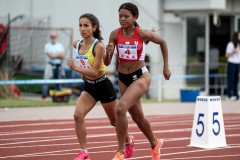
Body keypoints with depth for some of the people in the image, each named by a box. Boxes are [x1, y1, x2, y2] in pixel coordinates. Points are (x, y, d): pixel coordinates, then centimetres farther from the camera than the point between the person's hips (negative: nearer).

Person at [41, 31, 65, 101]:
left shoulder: (60, 45, 13)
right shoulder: (47, 46, 1)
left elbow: (62, 56, 0)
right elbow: (50, 55, -12)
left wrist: (54, 55, -12)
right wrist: (58, 55, -5)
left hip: (58, 66, 4)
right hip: (50, 65, -4)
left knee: (58, 82, 8)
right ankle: (44, 97, -12)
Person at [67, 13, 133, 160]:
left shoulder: (99, 46, -23)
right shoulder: (77, 44, -5)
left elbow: (95, 72, -26)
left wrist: (75, 68, -31)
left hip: (103, 86, -5)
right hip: (89, 87, 5)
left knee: (114, 120, 14)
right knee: (78, 115, -17)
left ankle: (129, 141, 43)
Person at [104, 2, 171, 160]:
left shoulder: (143, 34, -15)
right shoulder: (115, 34, -9)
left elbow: (163, 42, 5)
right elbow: (107, 63, -5)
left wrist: (166, 67, 7)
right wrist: (108, 53, -28)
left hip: (141, 77, -5)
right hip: (123, 78, 5)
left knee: (121, 108, -26)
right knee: (138, 117, 19)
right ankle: (155, 144, 46)